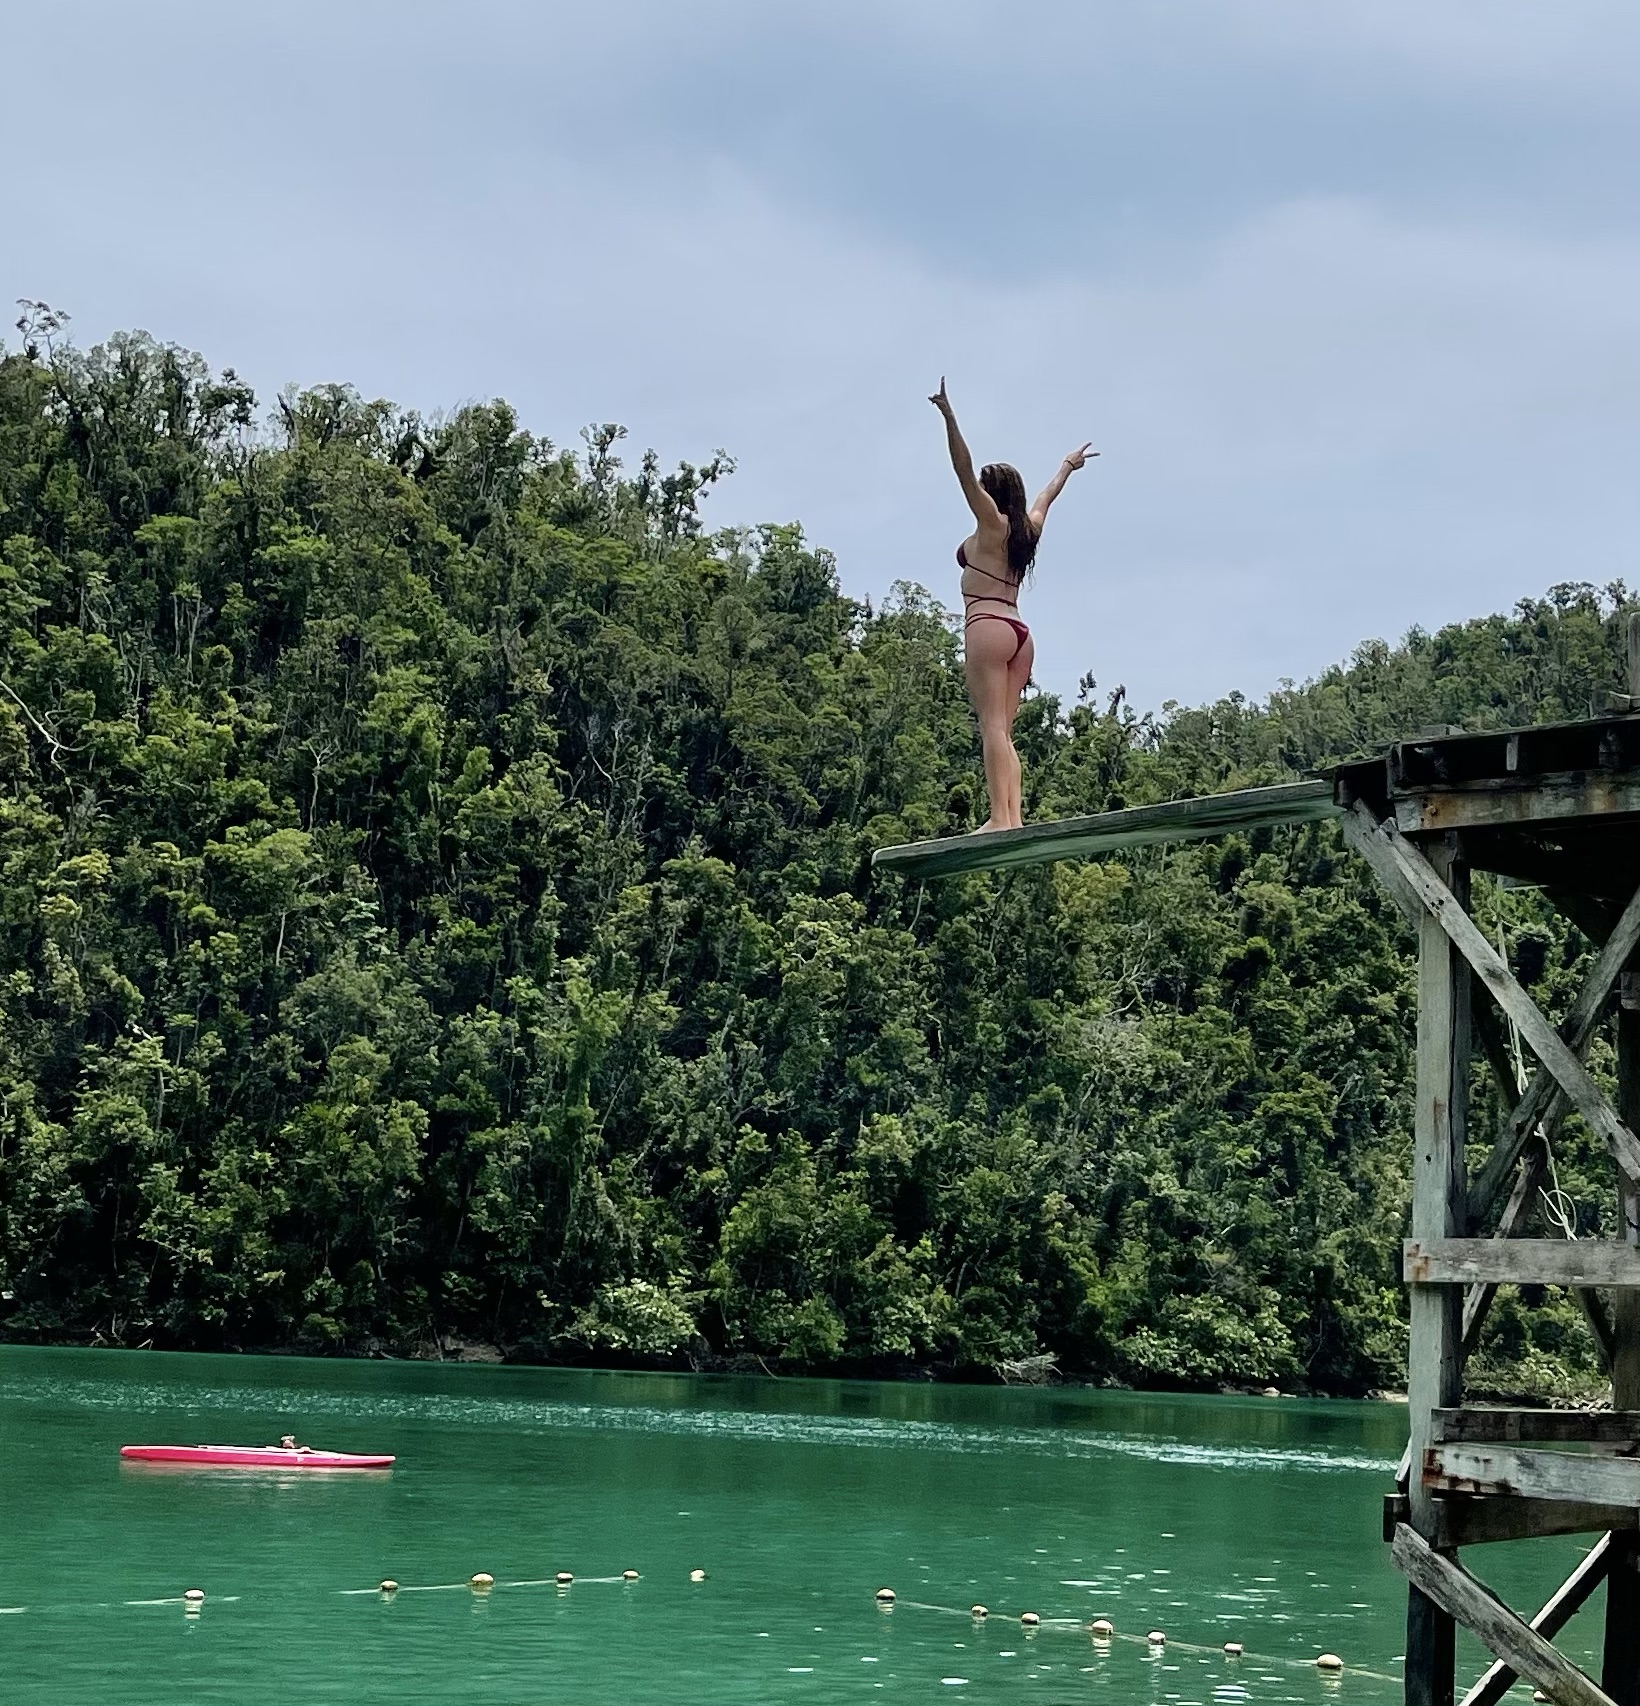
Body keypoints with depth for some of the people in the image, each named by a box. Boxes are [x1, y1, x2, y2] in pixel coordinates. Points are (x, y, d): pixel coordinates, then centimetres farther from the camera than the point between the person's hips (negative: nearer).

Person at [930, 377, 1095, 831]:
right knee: (1002, 730, 4)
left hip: (988, 626, -8)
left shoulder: (992, 523, 1)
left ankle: (1000, 817, -25)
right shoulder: (1027, 529, 19)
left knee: (992, 726, -16)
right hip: (1019, 632, 8)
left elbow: (963, 470, -9)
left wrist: (949, 417, -15)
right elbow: (1045, 497, 39)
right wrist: (1067, 467, 58)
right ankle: (1013, 816, -8)